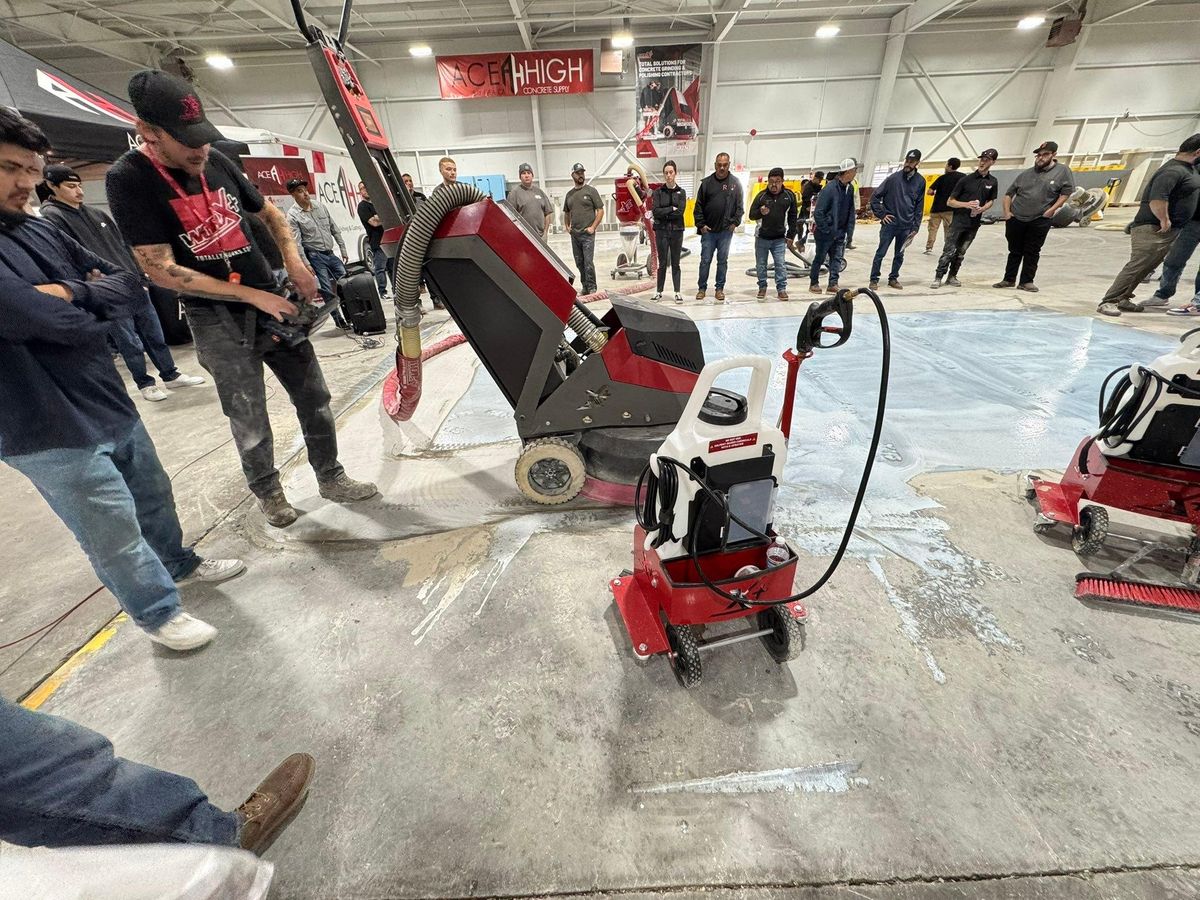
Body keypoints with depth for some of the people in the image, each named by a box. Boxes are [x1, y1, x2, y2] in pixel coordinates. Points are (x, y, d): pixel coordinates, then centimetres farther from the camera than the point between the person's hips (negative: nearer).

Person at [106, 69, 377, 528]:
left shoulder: (217, 164, 5)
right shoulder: (128, 180, -10)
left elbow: (270, 214, 18)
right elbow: (161, 270, -15)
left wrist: (294, 261, -1)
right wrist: (253, 296, -18)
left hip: (273, 301, 5)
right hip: (217, 320, -4)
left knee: (313, 395, 6)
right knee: (249, 421, 3)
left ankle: (330, 478, 20)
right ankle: (267, 491, 25)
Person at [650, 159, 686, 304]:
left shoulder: (681, 192, 6)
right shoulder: (658, 192, 4)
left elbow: (680, 212, -8)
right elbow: (655, 211, -9)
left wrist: (663, 213, -9)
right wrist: (671, 209, -10)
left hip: (677, 231, 1)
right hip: (661, 231, -1)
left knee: (675, 263, 4)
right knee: (662, 263, 2)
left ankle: (677, 292, 8)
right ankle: (659, 292, 10)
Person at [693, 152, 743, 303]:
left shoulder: (735, 183, 5)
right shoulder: (706, 183, 3)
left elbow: (739, 206, 6)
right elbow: (698, 206, 4)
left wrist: (734, 223, -3)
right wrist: (701, 224, -3)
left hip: (726, 231, 1)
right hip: (708, 230, 0)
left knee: (723, 261, 7)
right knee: (705, 260, 3)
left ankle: (720, 288, 15)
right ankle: (702, 288, 12)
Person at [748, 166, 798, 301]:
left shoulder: (789, 195, 0)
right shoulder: (762, 195, -4)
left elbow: (792, 217, 6)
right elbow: (751, 215, -2)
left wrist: (791, 236, 2)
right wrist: (760, 212, -24)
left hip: (779, 239, 0)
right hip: (761, 238, 0)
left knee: (781, 265, -1)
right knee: (761, 265, 8)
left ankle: (781, 289, 7)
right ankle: (762, 287, 22)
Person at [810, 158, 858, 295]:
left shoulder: (850, 188, 6)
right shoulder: (830, 188, -17)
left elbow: (851, 210, 15)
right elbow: (818, 212, -19)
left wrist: (847, 229, 7)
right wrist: (826, 230, -16)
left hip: (840, 233, 7)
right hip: (825, 232, -7)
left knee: (837, 258, 4)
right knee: (819, 258, 5)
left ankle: (833, 283, 7)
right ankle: (814, 283, 17)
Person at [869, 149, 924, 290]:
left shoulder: (920, 182, 5)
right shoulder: (893, 178, -5)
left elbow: (919, 206, 9)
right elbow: (875, 196, -1)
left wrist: (915, 227, 4)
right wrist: (881, 214, -6)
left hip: (906, 226, 3)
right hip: (889, 223, -3)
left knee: (899, 255, 10)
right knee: (881, 253, -2)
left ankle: (893, 279, 21)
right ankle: (874, 279, 8)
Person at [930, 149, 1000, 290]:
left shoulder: (992, 182, 6)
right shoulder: (966, 179, -4)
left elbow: (991, 201, 16)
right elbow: (949, 202, -3)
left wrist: (982, 209, -6)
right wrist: (966, 204, -18)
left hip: (974, 223, 4)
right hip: (958, 220, -4)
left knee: (961, 253, 9)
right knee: (949, 251, -11)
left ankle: (952, 276, 17)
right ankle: (938, 277, -7)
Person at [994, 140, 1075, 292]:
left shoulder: (1062, 171, 1)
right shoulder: (1025, 174, 9)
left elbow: (1066, 192, -2)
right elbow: (1009, 193, 15)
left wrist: (1051, 210, -10)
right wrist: (1007, 212, 3)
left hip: (1040, 221, -2)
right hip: (1015, 219, 2)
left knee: (1032, 253, 2)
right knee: (1015, 251, 10)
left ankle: (1026, 281, 8)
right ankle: (1009, 279, 18)